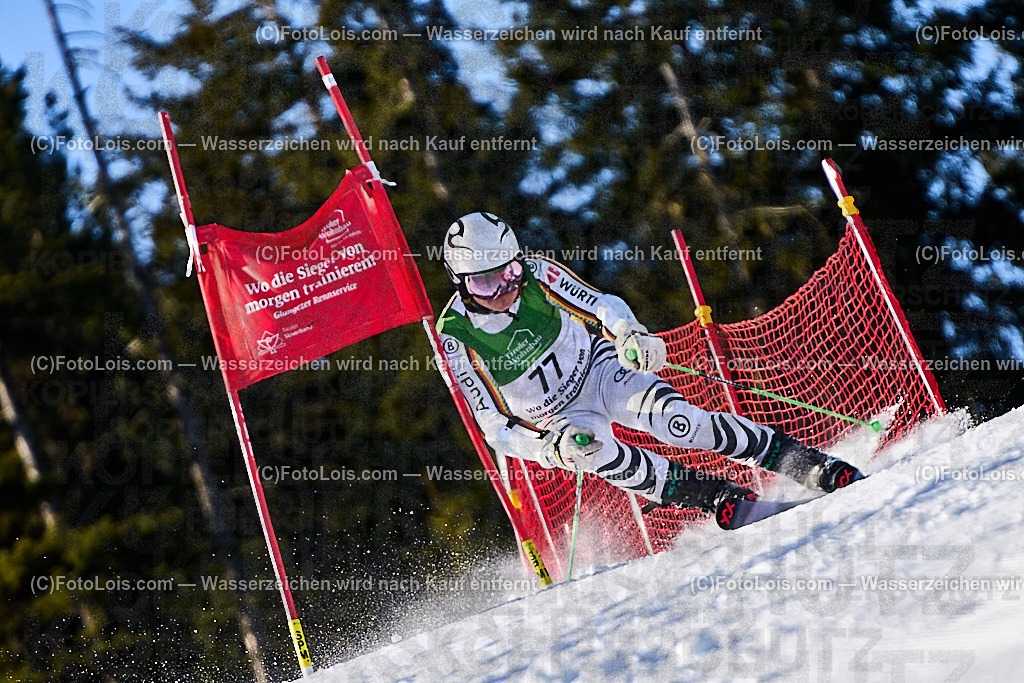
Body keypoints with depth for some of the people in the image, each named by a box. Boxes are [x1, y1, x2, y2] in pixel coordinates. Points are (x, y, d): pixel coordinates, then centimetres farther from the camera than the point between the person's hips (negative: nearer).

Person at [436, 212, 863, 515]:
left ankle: (812, 466, -24)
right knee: (600, 455, -35)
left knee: (673, 418, -27)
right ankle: (727, 501, -25)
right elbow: (493, 426, -19)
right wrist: (551, 450, -36)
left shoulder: (536, 275, -17)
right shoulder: (454, 338, -20)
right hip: (556, 422, -1)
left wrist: (632, 336, -33)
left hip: (599, 370, 1)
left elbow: (602, 307, -10)